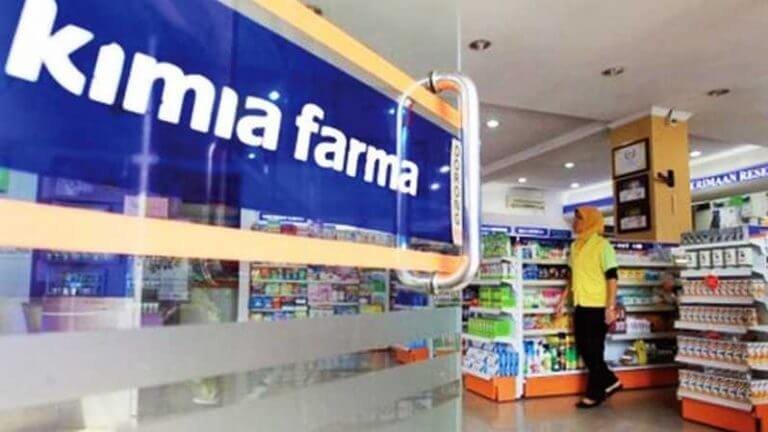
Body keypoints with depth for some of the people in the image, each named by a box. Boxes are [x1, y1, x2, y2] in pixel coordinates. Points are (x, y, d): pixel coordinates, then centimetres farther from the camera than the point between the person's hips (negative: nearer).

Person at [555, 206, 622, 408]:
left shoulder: (602, 245, -10)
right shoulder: (576, 245, 11)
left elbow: (612, 277, -14)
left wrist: (611, 307, -19)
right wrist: (563, 299, 17)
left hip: (597, 306, -7)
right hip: (581, 305, 7)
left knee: (594, 351, 1)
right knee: (583, 349, 11)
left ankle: (594, 393, 14)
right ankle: (609, 382, 28)